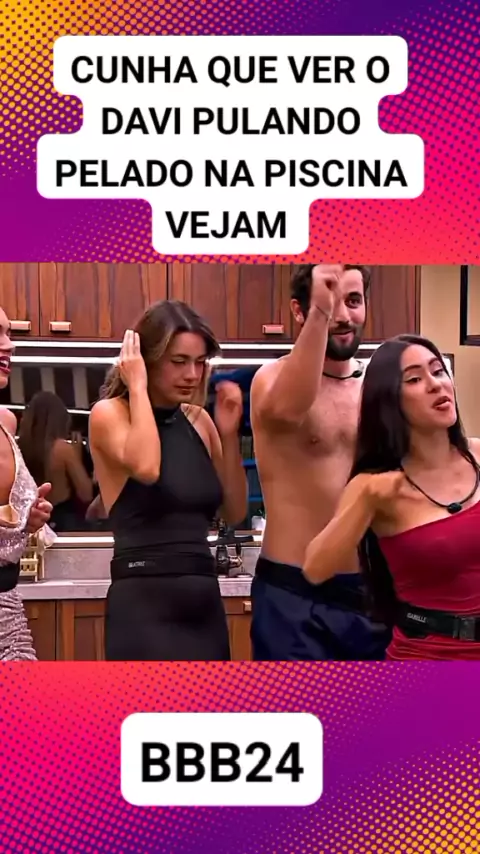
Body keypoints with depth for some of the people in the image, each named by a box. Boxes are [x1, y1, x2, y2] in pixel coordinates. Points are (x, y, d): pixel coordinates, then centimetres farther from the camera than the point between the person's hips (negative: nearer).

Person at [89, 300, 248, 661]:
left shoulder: (198, 420, 10)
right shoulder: (109, 413, -5)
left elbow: (235, 512, 11)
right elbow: (146, 467, -27)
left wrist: (229, 434, 1)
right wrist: (138, 387, -14)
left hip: (204, 601, 6)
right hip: (143, 602, -6)